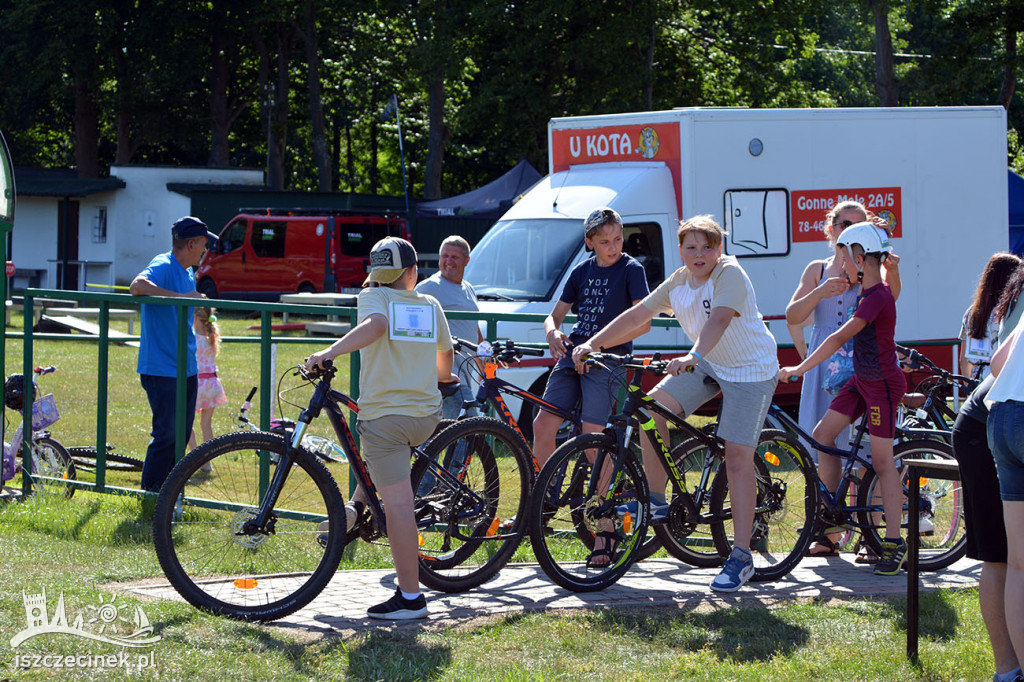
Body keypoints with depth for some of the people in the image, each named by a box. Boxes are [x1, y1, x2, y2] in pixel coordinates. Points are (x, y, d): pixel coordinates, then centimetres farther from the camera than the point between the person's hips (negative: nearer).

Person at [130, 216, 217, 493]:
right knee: (166, 434, -9)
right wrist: (181, 297, -34)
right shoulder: (163, 266, -13)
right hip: (162, 369, -9)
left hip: (186, 368, 9)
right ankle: (150, 496, 0)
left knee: (182, 434, 10)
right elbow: (137, 286, -35)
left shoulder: (188, 272, 16)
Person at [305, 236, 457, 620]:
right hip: (426, 417, 5)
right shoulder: (430, 305, 13)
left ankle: (410, 598, -6)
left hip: (384, 412, -5)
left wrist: (329, 352, -25)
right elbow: (445, 351, 26)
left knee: (398, 504, -6)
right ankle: (356, 510, 31)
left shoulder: (373, 297, 0)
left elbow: (376, 325, -23)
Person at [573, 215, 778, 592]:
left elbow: (719, 319, -39)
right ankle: (656, 499, 4)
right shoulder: (679, 282, -1)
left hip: (750, 371, -7)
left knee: (737, 458, -12)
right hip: (709, 364, 7)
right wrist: (593, 344, -10)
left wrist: (693, 356, -55)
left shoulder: (730, 274, -22)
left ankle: (741, 556, -9)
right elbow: (637, 314, -1)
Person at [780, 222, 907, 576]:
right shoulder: (872, 292, 8)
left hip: (882, 384, -9)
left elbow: (839, 338, -27)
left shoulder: (877, 297, -22)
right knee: (822, 434, 5)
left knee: (882, 461, -6)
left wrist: (798, 369, -27)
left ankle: (895, 542, 0)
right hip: (862, 380, 9)